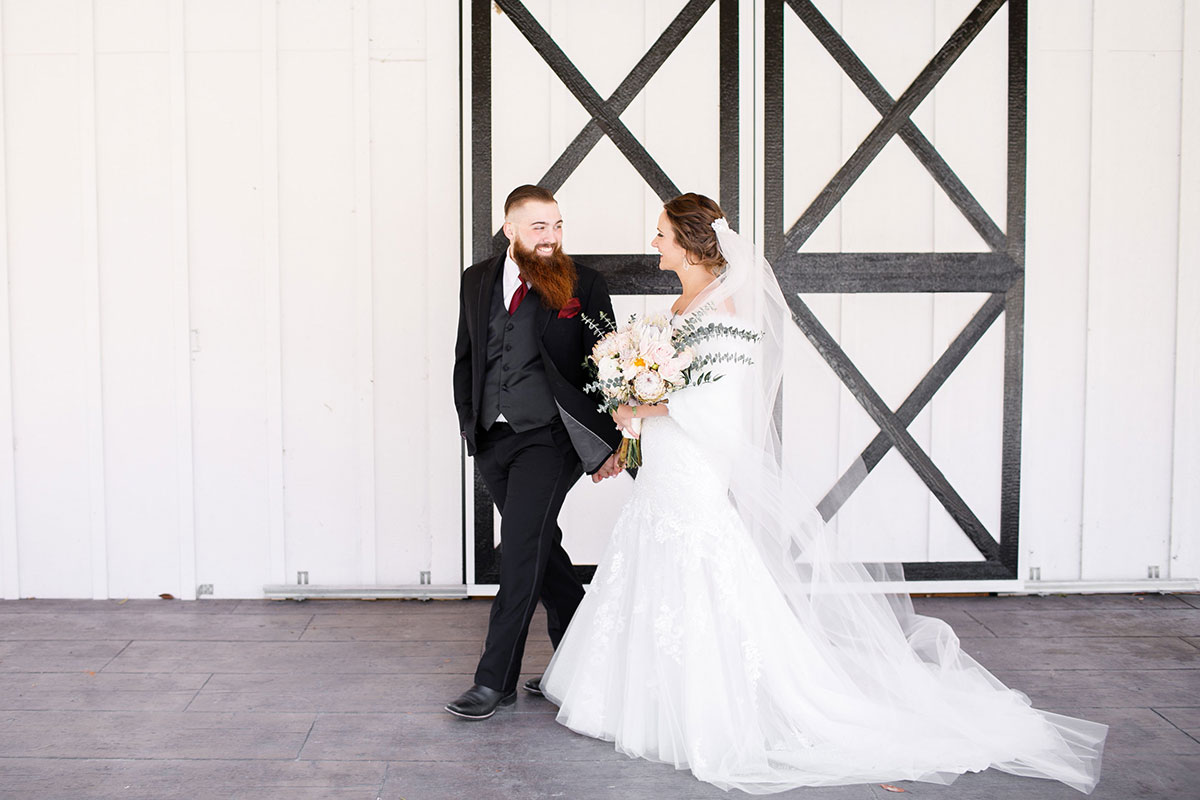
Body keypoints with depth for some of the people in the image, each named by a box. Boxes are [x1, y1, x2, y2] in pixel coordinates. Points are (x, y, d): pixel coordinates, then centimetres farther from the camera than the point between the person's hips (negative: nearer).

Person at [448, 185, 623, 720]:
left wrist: (607, 442, -4)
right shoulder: (476, 280, 10)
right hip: (491, 438, 5)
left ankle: (495, 681, -1)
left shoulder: (582, 284, -2)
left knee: (521, 553, -9)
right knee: (541, 547, 16)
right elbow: (465, 357, 18)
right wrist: (468, 423, 12)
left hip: (548, 437, -5)